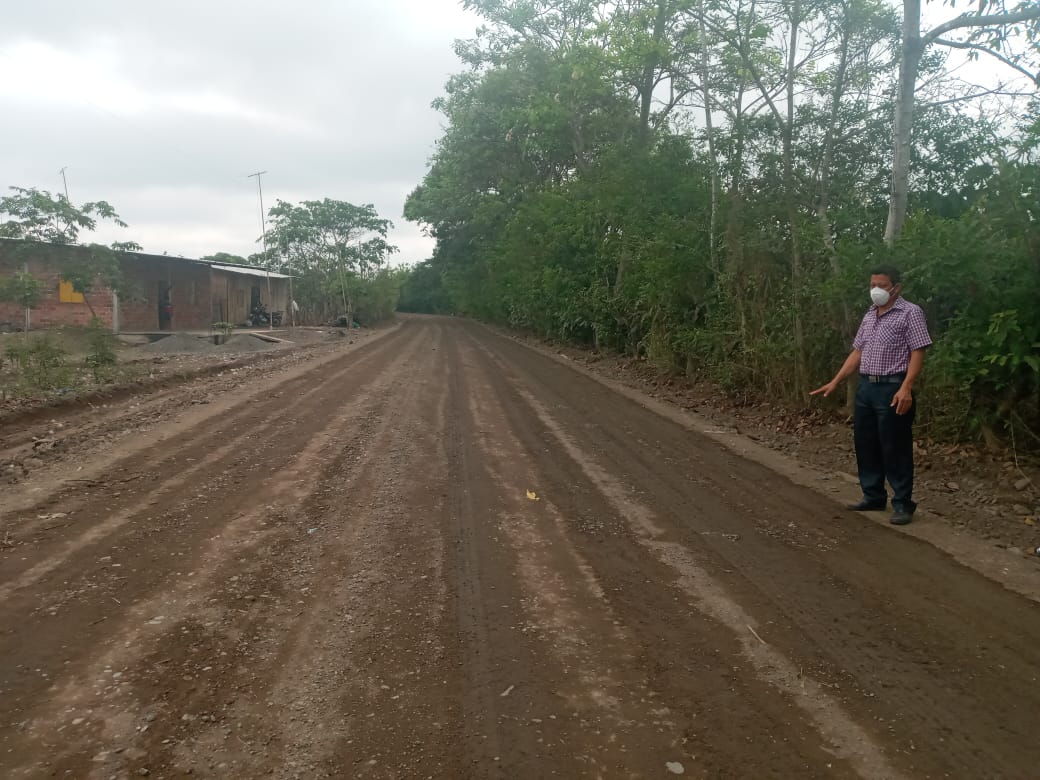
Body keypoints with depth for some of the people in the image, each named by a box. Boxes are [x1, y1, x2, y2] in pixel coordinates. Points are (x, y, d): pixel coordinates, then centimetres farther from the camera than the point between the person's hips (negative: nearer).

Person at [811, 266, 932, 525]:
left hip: (892, 389, -7)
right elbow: (857, 352, 18)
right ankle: (873, 496, 25)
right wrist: (835, 382, 13)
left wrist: (906, 388, -23)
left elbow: (918, 353, -13)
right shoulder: (869, 315, 16)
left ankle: (902, 504, 8)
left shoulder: (910, 313, -7)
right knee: (865, 444, 12)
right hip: (865, 387, 8)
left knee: (895, 448, -2)